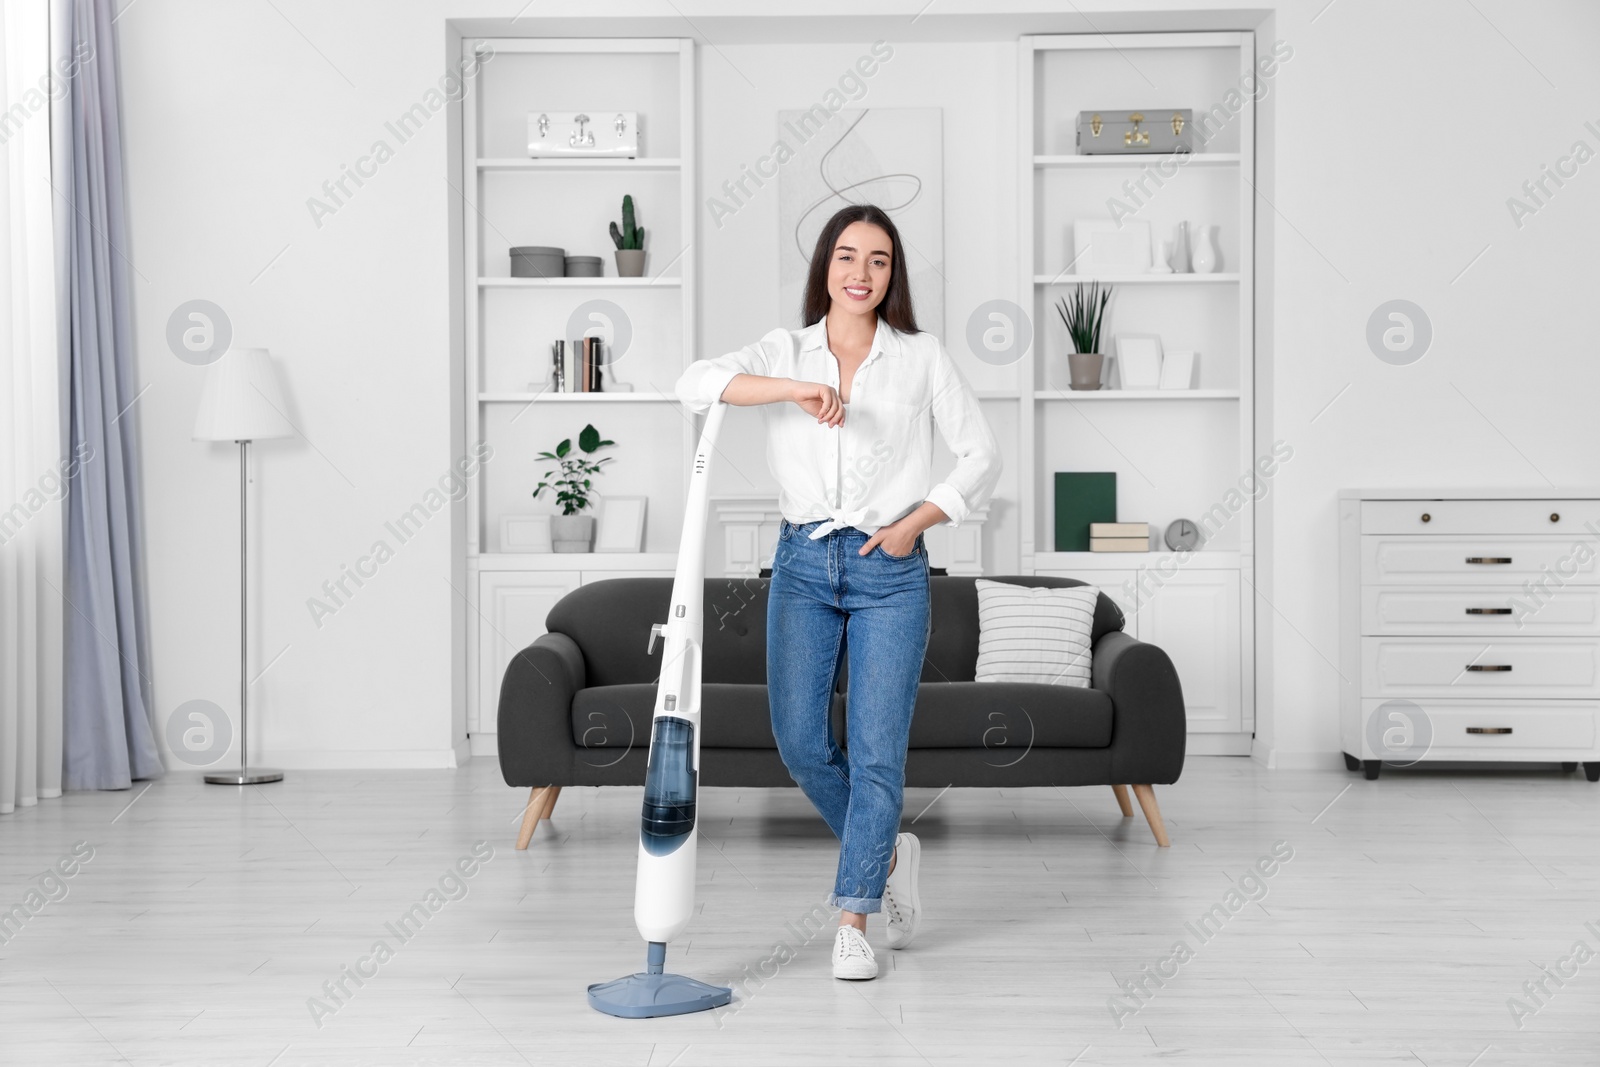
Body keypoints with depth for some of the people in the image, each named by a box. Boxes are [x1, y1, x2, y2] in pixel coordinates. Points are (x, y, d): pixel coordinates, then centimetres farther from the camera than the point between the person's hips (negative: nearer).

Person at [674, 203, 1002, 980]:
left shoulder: (922, 357, 4)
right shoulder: (785, 352, 5)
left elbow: (980, 458, 6)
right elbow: (695, 383, -13)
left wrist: (914, 522, -7)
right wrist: (797, 388, -25)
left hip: (890, 569, -2)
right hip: (802, 565, 2)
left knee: (876, 749, -5)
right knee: (800, 741, -1)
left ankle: (852, 924, 4)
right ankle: (887, 855, 25)